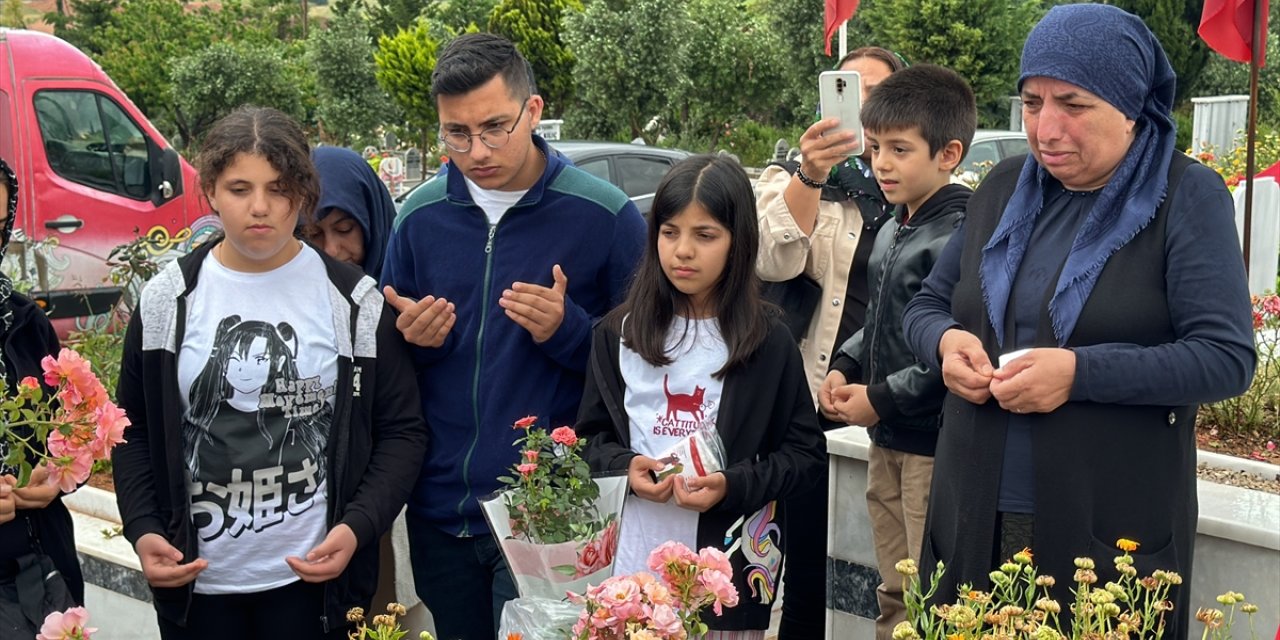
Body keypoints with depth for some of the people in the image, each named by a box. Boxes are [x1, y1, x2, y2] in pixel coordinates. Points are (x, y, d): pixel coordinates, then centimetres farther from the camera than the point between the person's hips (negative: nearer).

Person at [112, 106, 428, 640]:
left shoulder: (352, 301, -4)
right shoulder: (167, 300, 0)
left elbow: (401, 430, 0)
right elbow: (134, 429, 8)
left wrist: (358, 527, -13)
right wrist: (143, 530, -6)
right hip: (195, 582, 2)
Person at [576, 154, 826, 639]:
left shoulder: (769, 343, -3)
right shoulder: (619, 334, 3)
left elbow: (807, 454, 0)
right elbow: (592, 436, 9)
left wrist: (732, 486, -15)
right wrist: (625, 468, -12)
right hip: (634, 563, 2)